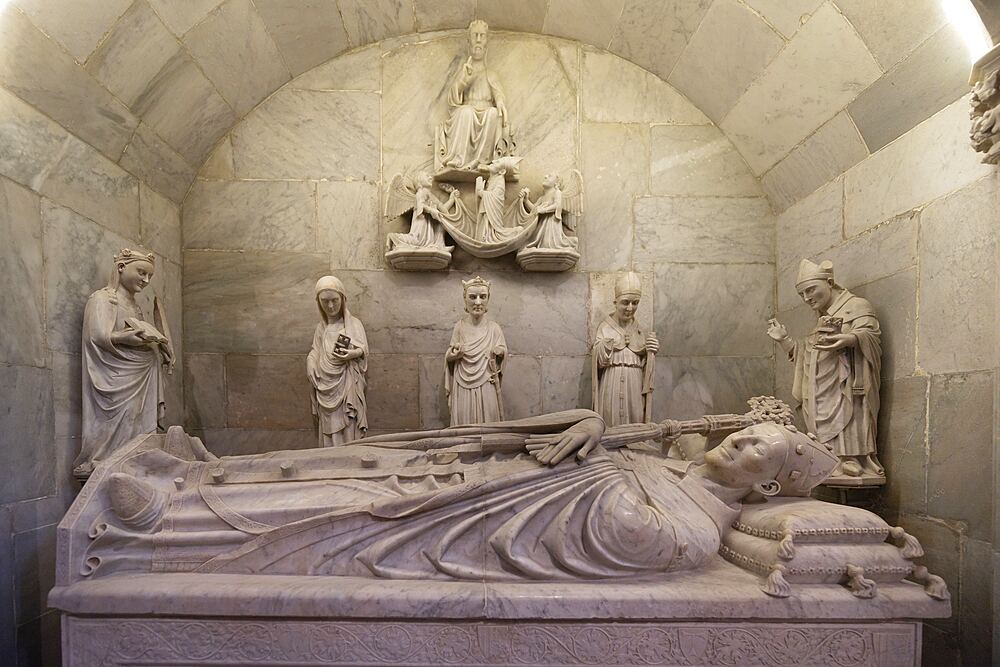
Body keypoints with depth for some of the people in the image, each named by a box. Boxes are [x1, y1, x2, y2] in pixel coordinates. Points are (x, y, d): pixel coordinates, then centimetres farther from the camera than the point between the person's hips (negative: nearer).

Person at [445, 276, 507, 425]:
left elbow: (503, 350, 7)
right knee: (464, 423, 4)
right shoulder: (460, 326, -1)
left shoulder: (493, 328, -3)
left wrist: (500, 352, -14)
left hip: (486, 386, 0)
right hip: (463, 386, 1)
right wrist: (453, 355, -14)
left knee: (487, 420, 2)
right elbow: (449, 356, 7)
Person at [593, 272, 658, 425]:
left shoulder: (639, 329, 9)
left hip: (634, 391, 3)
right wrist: (606, 346, -18)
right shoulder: (605, 327, -1)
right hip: (611, 390, -3)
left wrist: (651, 352, -5)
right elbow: (598, 362, -3)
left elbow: (645, 364, 13)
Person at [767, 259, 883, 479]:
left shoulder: (856, 306, 4)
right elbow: (807, 357, 33)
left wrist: (848, 339, -35)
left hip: (845, 390, -7)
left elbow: (870, 334, -14)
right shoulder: (821, 321, 29)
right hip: (820, 399, 8)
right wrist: (784, 339, 23)